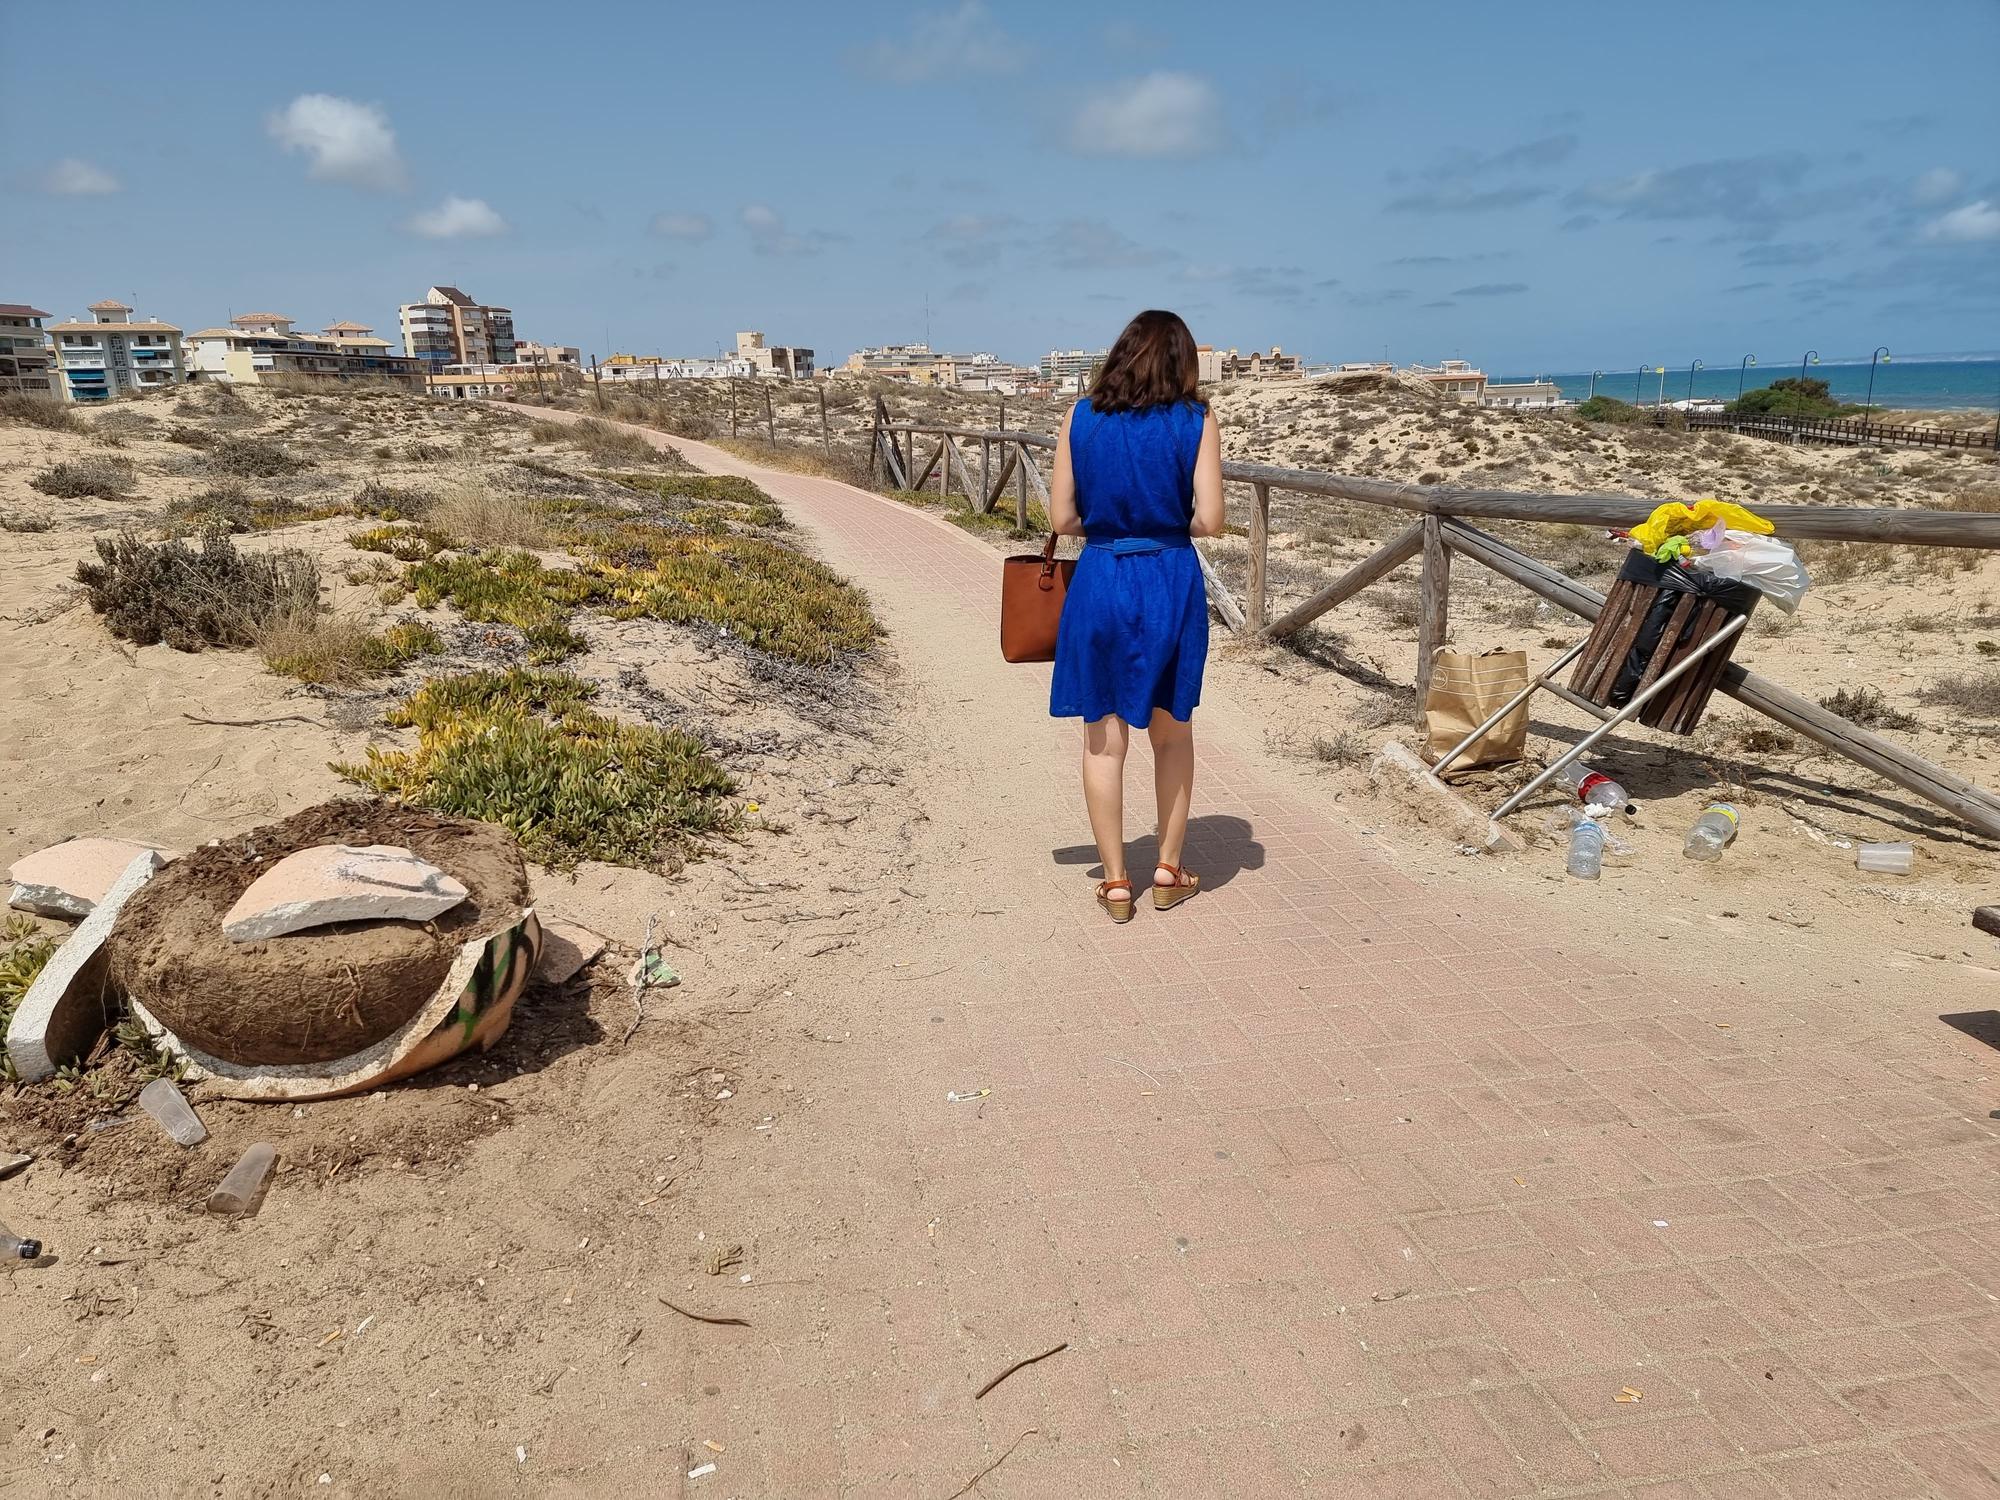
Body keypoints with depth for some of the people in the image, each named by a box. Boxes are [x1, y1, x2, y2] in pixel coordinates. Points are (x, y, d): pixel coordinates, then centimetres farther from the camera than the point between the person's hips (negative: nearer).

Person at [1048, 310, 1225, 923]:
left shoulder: (1080, 417, 1)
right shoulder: (1196, 421, -3)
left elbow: (1061, 518, 0)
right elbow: (1210, 521, -7)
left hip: (1100, 580, 0)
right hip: (1171, 581, 0)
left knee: (1104, 738, 9)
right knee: (1172, 731, 17)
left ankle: (1116, 883, 15)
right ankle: (1168, 871, 25)